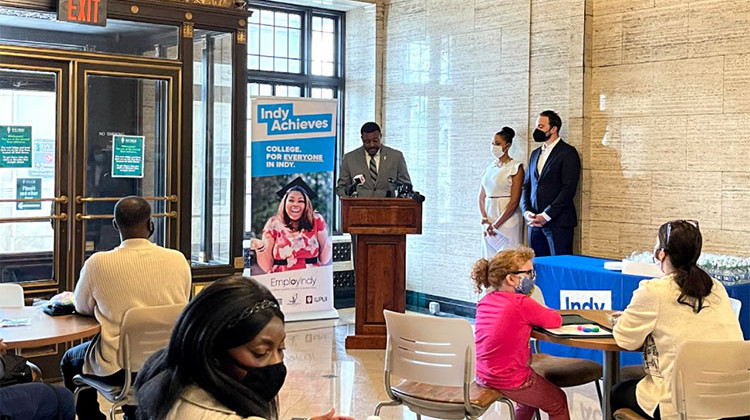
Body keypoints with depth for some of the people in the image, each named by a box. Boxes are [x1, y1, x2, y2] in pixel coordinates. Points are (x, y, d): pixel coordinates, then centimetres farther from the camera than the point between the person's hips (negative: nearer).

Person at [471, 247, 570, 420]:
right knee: (559, 403, 17)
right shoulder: (522, 303, -20)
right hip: (510, 379, -8)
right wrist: (540, 309, 7)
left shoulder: (484, 302, 2)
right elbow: (556, 320, -12)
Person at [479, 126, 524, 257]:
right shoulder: (489, 167, 12)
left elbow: (514, 202, -12)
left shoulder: (515, 168, -6)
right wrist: (485, 219, -5)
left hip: (507, 218, -6)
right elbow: (481, 196, 11)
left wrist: (496, 224, -13)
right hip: (489, 215, 6)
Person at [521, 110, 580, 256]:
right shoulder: (535, 153, 19)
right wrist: (527, 211, 0)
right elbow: (526, 185, 18)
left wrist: (546, 215, -15)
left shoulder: (568, 152, -4)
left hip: (558, 222, -6)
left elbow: (568, 189, -12)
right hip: (535, 222, 6)